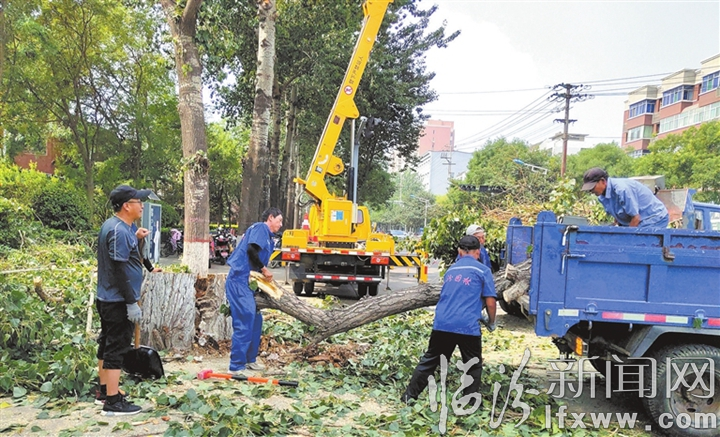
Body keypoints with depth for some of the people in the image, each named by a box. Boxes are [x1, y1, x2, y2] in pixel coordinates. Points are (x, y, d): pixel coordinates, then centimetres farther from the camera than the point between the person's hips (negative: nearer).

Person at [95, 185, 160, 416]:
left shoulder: (114, 225, 10)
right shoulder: (119, 231, -21)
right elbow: (120, 270, -24)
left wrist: (135, 239, 7)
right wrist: (132, 303, -22)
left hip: (107, 299, 10)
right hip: (118, 301, -10)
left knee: (107, 344, 18)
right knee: (116, 349, -4)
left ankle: (104, 391, 31)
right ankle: (113, 402, 3)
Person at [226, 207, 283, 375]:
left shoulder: (268, 237, 22)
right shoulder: (260, 228, -6)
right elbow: (251, 250, -21)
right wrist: (264, 269, -11)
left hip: (247, 282, 10)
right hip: (239, 280, -10)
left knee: (255, 319, 16)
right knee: (244, 322, -11)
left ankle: (250, 359, 27)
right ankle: (237, 367, -6)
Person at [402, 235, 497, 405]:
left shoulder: (451, 269, 20)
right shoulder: (482, 271, 3)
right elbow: (490, 302, -1)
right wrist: (491, 322, 18)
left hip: (442, 323, 4)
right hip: (468, 325, -4)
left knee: (430, 360, 14)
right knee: (473, 365, 13)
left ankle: (409, 395, 17)